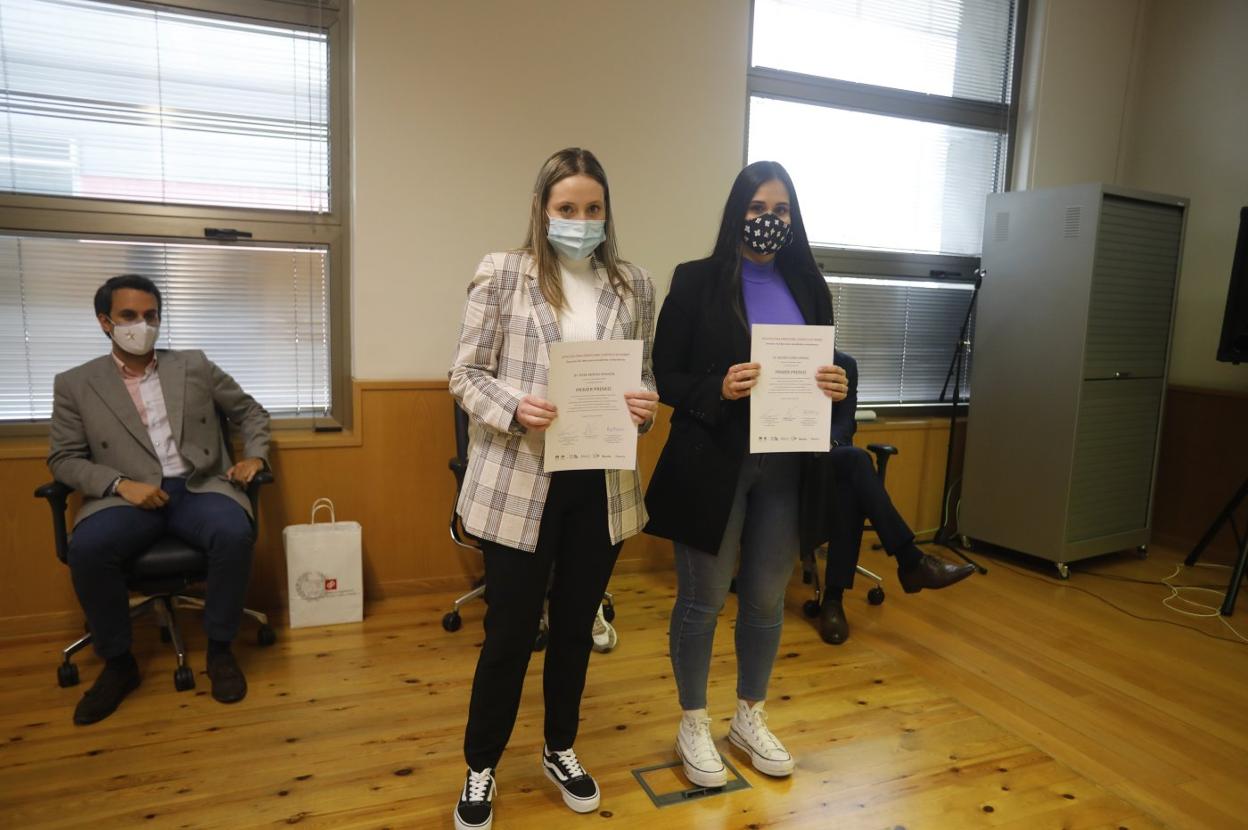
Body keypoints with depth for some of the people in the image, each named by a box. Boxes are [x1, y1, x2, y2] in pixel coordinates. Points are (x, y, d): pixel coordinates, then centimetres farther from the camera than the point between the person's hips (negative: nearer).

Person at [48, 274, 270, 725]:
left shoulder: (194, 366, 10)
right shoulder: (74, 384, 8)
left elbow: (251, 411, 17)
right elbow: (63, 459, 6)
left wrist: (255, 456, -1)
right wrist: (121, 484, -12)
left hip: (199, 487, 0)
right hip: (128, 496, 0)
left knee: (235, 534, -32)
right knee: (86, 549, -31)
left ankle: (219, 649, -11)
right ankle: (118, 662, -7)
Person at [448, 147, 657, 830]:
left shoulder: (633, 286, 6)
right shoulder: (502, 275, -3)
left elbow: (646, 376, 10)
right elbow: (465, 375, -3)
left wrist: (646, 404, -12)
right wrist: (514, 409, -21)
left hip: (603, 485, 3)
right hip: (518, 484, -3)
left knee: (576, 624, 17)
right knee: (510, 631, 8)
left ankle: (560, 750, 41)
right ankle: (480, 768, 32)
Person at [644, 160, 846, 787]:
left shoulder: (808, 287, 8)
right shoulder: (698, 282, -5)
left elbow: (824, 370, 14)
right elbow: (663, 376, -6)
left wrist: (835, 388, -9)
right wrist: (719, 389, -23)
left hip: (787, 467, 4)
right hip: (712, 464, -4)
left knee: (766, 600, 16)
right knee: (701, 601, 8)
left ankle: (750, 717, 38)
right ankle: (693, 726, 29)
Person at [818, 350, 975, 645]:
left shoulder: (845, 364, 12)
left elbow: (845, 420, 3)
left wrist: (827, 441, -20)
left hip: (830, 453, 3)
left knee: (850, 488, -36)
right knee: (856, 459, -35)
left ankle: (833, 598, -34)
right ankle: (911, 560, -33)